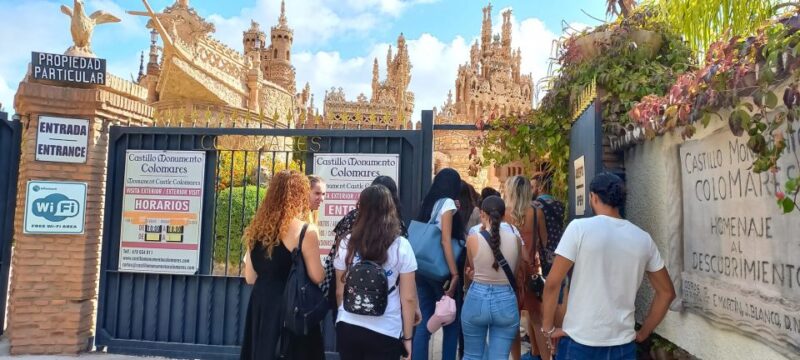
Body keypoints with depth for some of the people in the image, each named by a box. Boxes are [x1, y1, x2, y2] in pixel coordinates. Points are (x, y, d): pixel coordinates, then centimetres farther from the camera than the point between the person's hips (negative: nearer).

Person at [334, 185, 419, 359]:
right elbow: (408, 298, -8)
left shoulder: (347, 243, -3)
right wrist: (407, 337, 2)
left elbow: (339, 292, 5)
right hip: (385, 333, -2)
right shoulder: (401, 246, -10)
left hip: (348, 328, 3)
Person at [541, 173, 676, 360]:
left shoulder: (579, 227, -11)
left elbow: (552, 283, -13)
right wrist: (643, 333, 16)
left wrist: (548, 328, -2)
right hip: (623, 343, 3)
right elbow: (667, 292, 10)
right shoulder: (644, 239, 2)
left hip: (579, 341, -3)